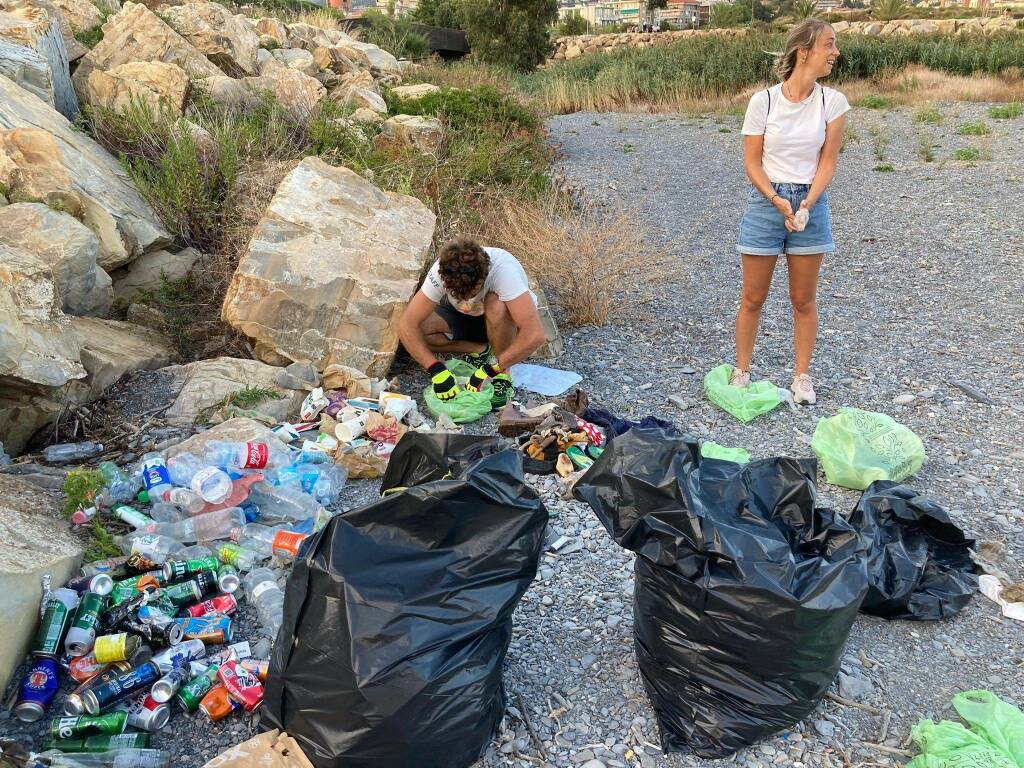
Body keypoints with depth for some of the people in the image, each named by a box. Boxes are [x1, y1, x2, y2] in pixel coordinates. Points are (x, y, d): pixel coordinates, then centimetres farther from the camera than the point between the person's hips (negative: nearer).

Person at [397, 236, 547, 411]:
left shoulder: (503, 270, -38)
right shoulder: (442, 271, -29)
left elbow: (535, 335, -44)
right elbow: (406, 326, -29)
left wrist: (492, 370, -40)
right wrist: (437, 370, -38)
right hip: (463, 317, 3)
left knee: (496, 305, -38)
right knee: (415, 331, -23)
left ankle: (503, 375, -16)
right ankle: (479, 350, -3)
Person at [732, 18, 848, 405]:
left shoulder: (833, 102, -3)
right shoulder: (763, 101, -9)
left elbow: (827, 162, -2)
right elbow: (752, 163, -6)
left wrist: (806, 204, -17)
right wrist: (778, 203, -18)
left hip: (810, 203, 2)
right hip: (765, 201, -1)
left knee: (804, 300, 9)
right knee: (752, 298, 6)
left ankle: (802, 376, 22)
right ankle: (741, 371, 21)